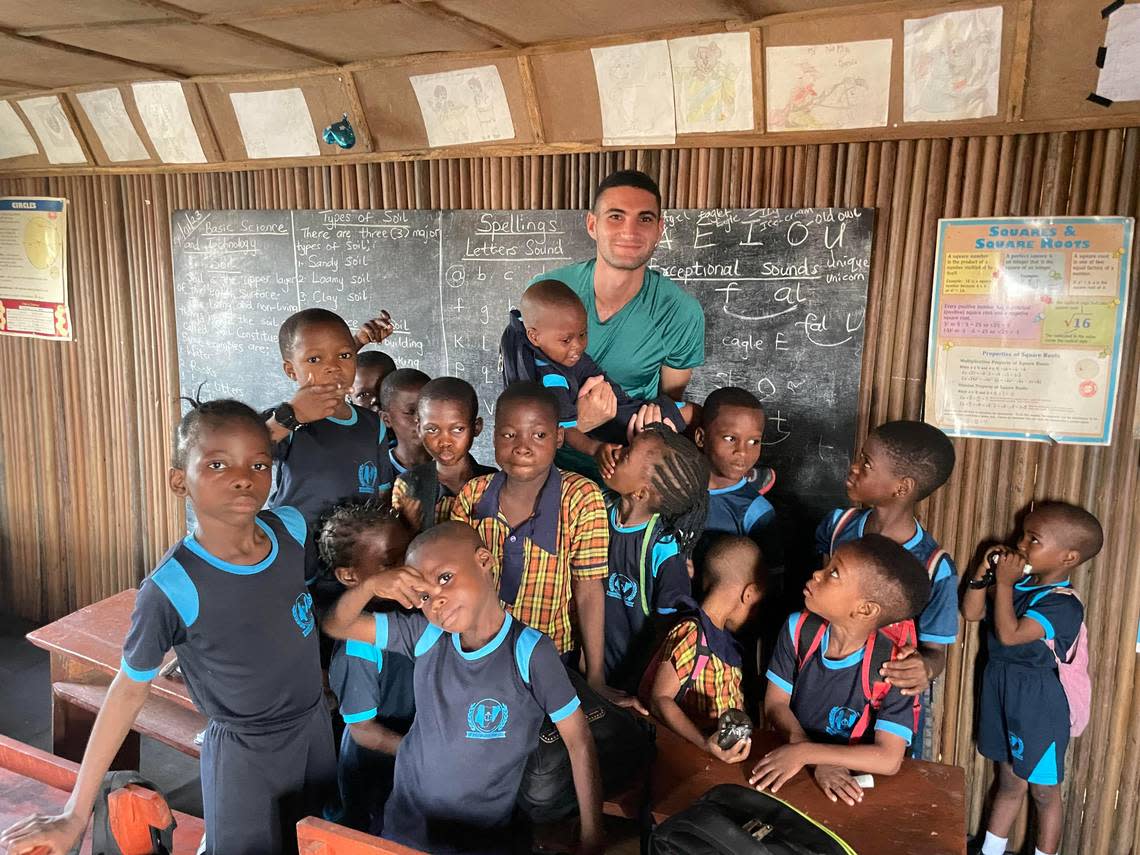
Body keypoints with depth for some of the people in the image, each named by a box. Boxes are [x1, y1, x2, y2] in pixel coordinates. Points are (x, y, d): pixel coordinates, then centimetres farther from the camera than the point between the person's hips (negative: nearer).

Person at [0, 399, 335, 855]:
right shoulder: (173, 590, -25)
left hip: (316, 727, 5)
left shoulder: (294, 528, -14)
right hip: (244, 754, -5)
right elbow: (130, 687, -14)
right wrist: (76, 814, -9)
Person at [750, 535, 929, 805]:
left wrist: (805, 752, -26)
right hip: (788, 773, 4)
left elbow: (889, 759, -20)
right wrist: (818, 760, -19)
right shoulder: (798, 629, -11)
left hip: (853, 779, -3)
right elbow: (776, 704, -5)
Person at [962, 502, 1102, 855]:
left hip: (1037, 703, -7)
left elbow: (1009, 634, -30)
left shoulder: (1063, 605, -21)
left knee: (1043, 791, 12)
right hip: (1000, 691, 7)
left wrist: (1004, 583, -25)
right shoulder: (1019, 585, 1)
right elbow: (971, 612, 4)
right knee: (1010, 783, 22)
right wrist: (984, 572, -5)